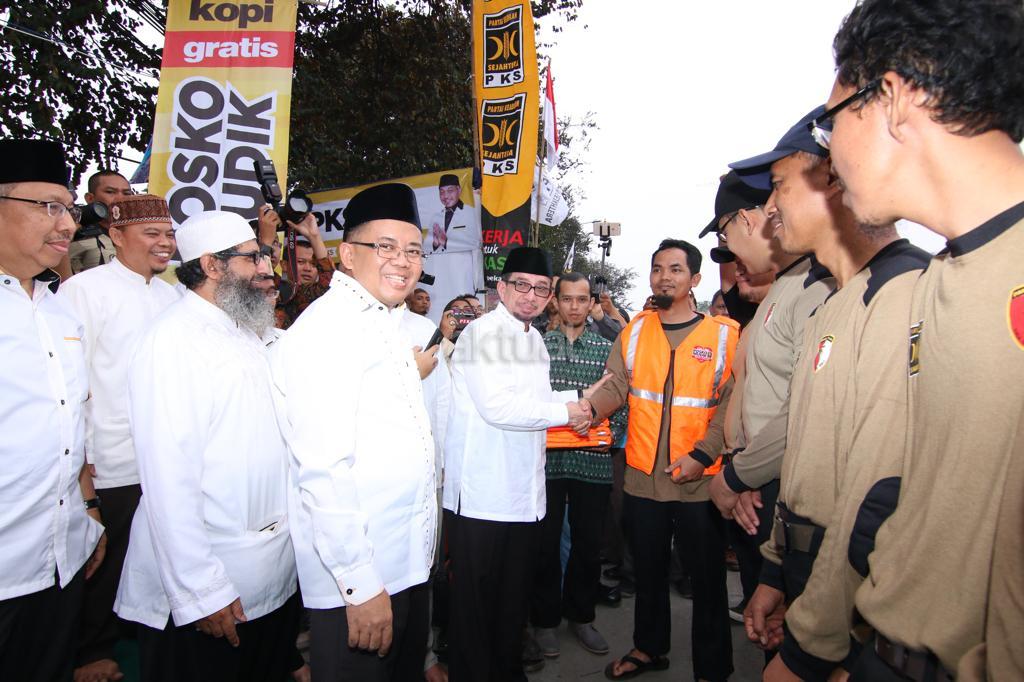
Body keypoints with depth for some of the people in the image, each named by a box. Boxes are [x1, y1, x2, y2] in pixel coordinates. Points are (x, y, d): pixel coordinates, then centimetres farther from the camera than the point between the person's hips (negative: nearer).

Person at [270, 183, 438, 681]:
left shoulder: (388, 323, 12)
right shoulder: (327, 328, -19)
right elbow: (323, 469, -25)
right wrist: (360, 583, -24)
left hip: (408, 560, 9)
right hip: (355, 580, -9)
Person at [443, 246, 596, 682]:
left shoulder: (534, 338, 16)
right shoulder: (482, 333, -12)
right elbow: (497, 406, -22)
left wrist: (579, 397, 9)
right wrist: (564, 412, -13)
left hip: (523, 490, 9)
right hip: (481, 491, -8)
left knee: (515, 593, 20)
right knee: (476, 597, 5)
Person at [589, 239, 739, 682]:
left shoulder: (724, 334, -3)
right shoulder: (635, 331, 6)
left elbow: (731, 403, -7)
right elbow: (615, 386, 0)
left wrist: (702, 454, -17)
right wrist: (588, 409, -20)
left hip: (700, 480, -3)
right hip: (643, 478, 3)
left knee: (707, 578, 9)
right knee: (648, 570, 19)